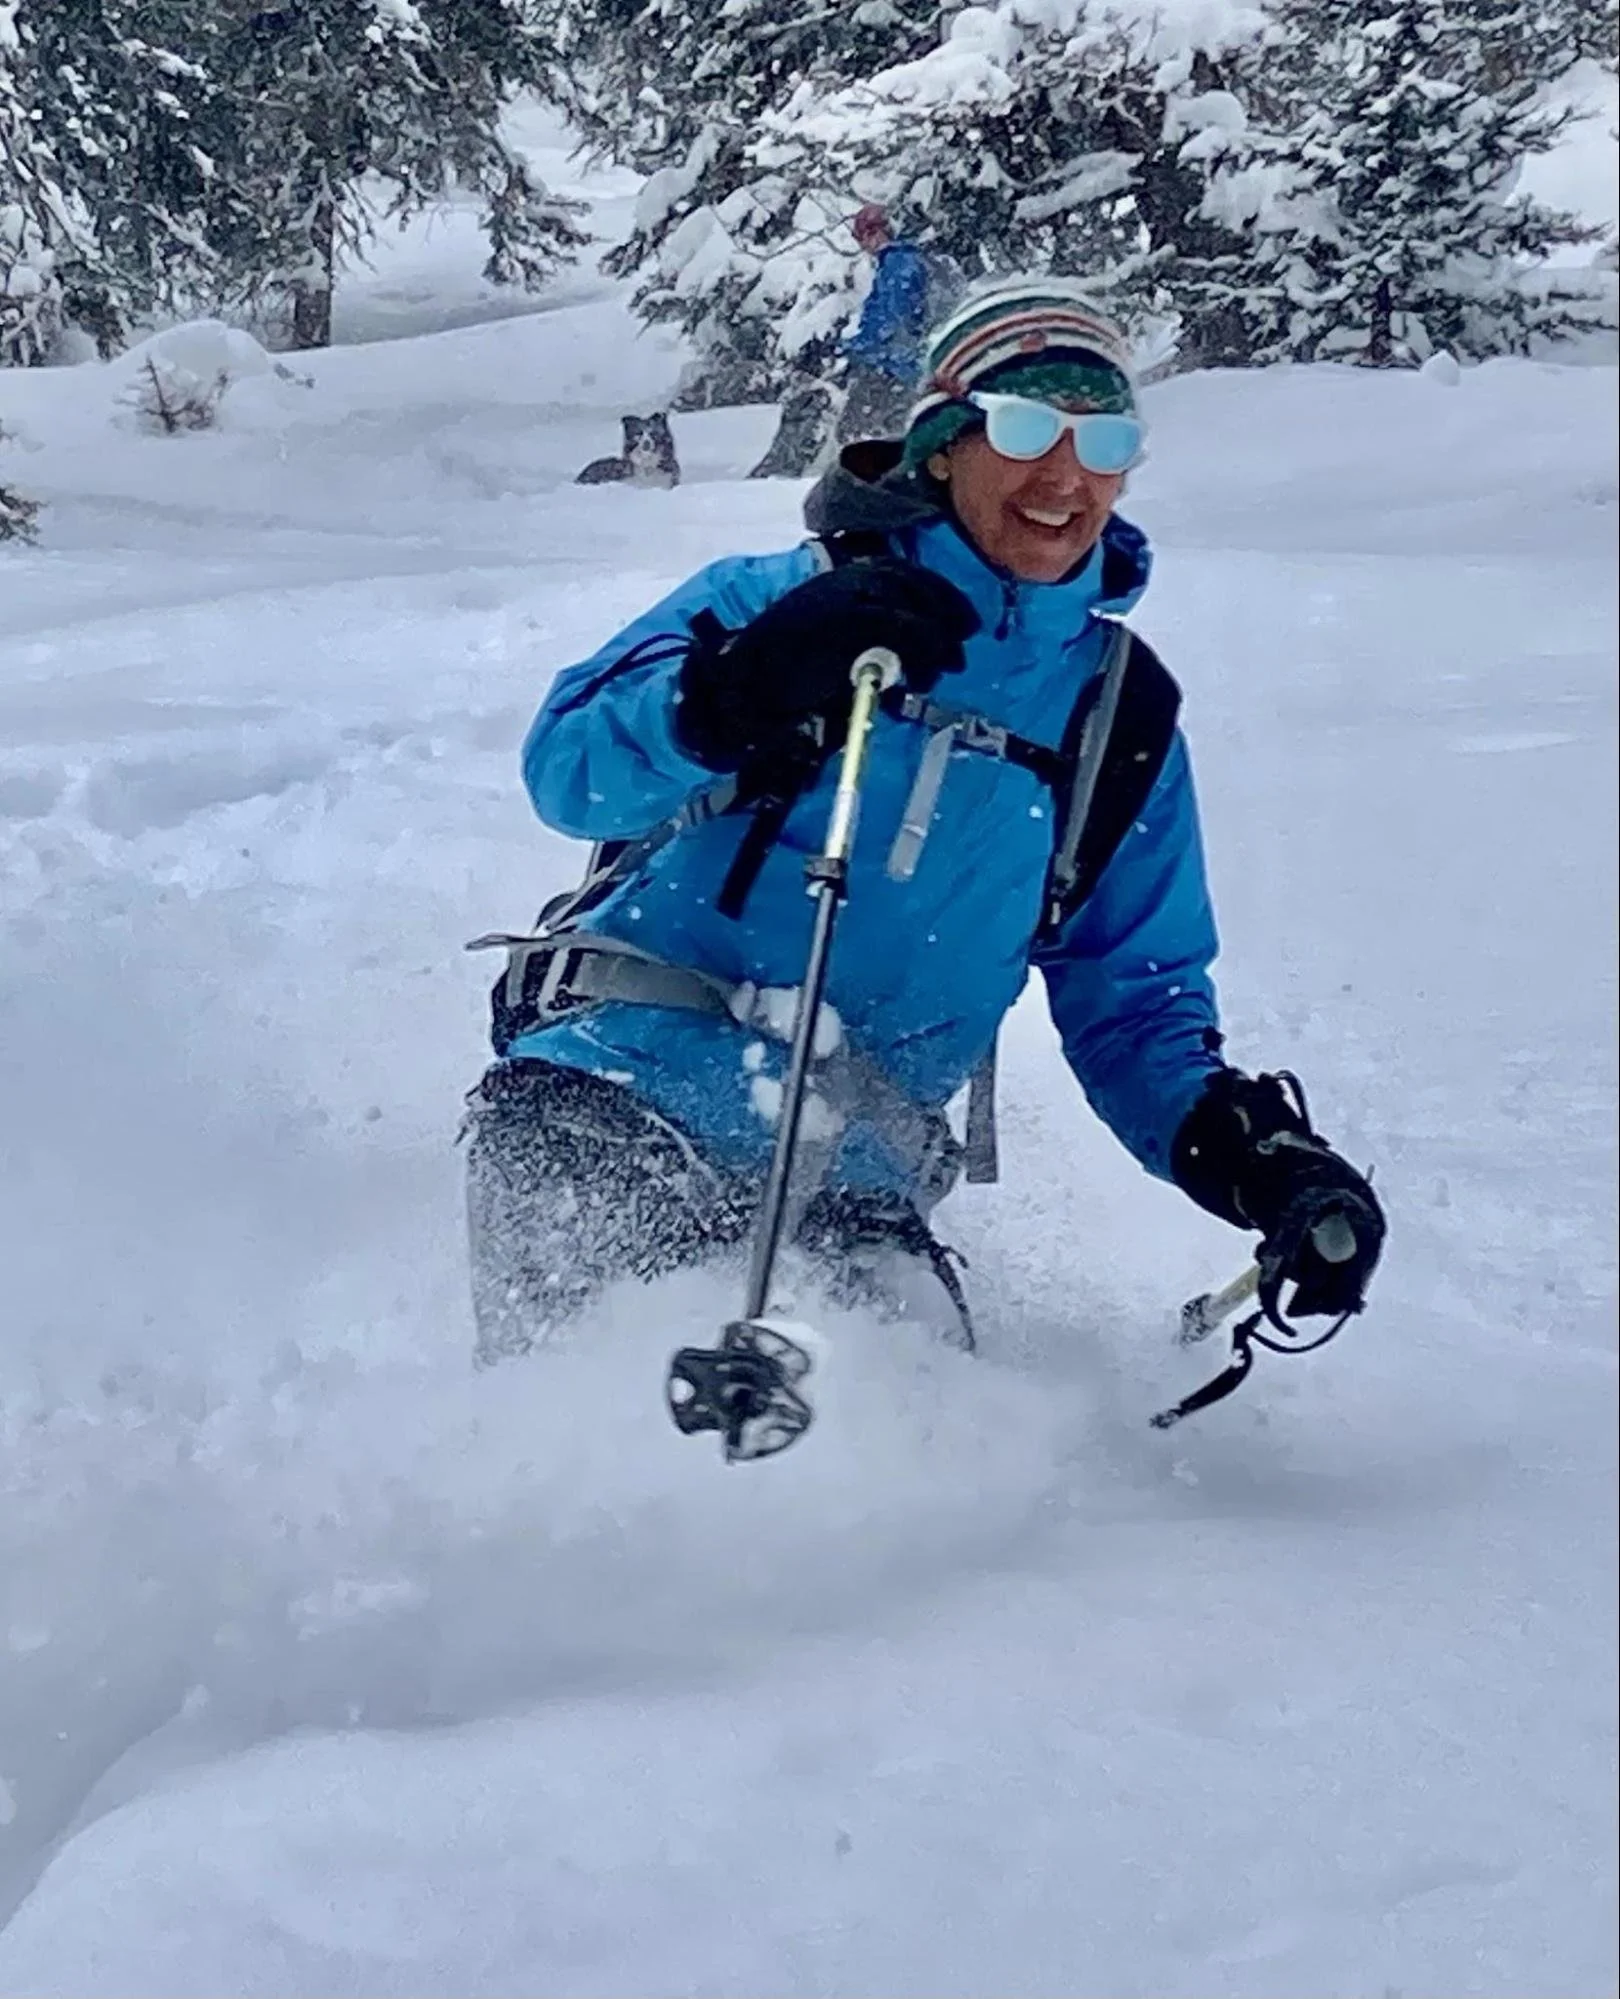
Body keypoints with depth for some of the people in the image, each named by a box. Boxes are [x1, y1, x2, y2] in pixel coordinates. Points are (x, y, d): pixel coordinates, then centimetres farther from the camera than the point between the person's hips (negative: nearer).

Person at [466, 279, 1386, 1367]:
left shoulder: (1124, 716, 14)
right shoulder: (783, 599, 4)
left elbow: (1133, 998, 17)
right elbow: (569, 768, -8)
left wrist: (1254, 1152, -1)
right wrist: (743, 689, -27)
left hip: (852, 1171, 4)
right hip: (627, 1082, -4)